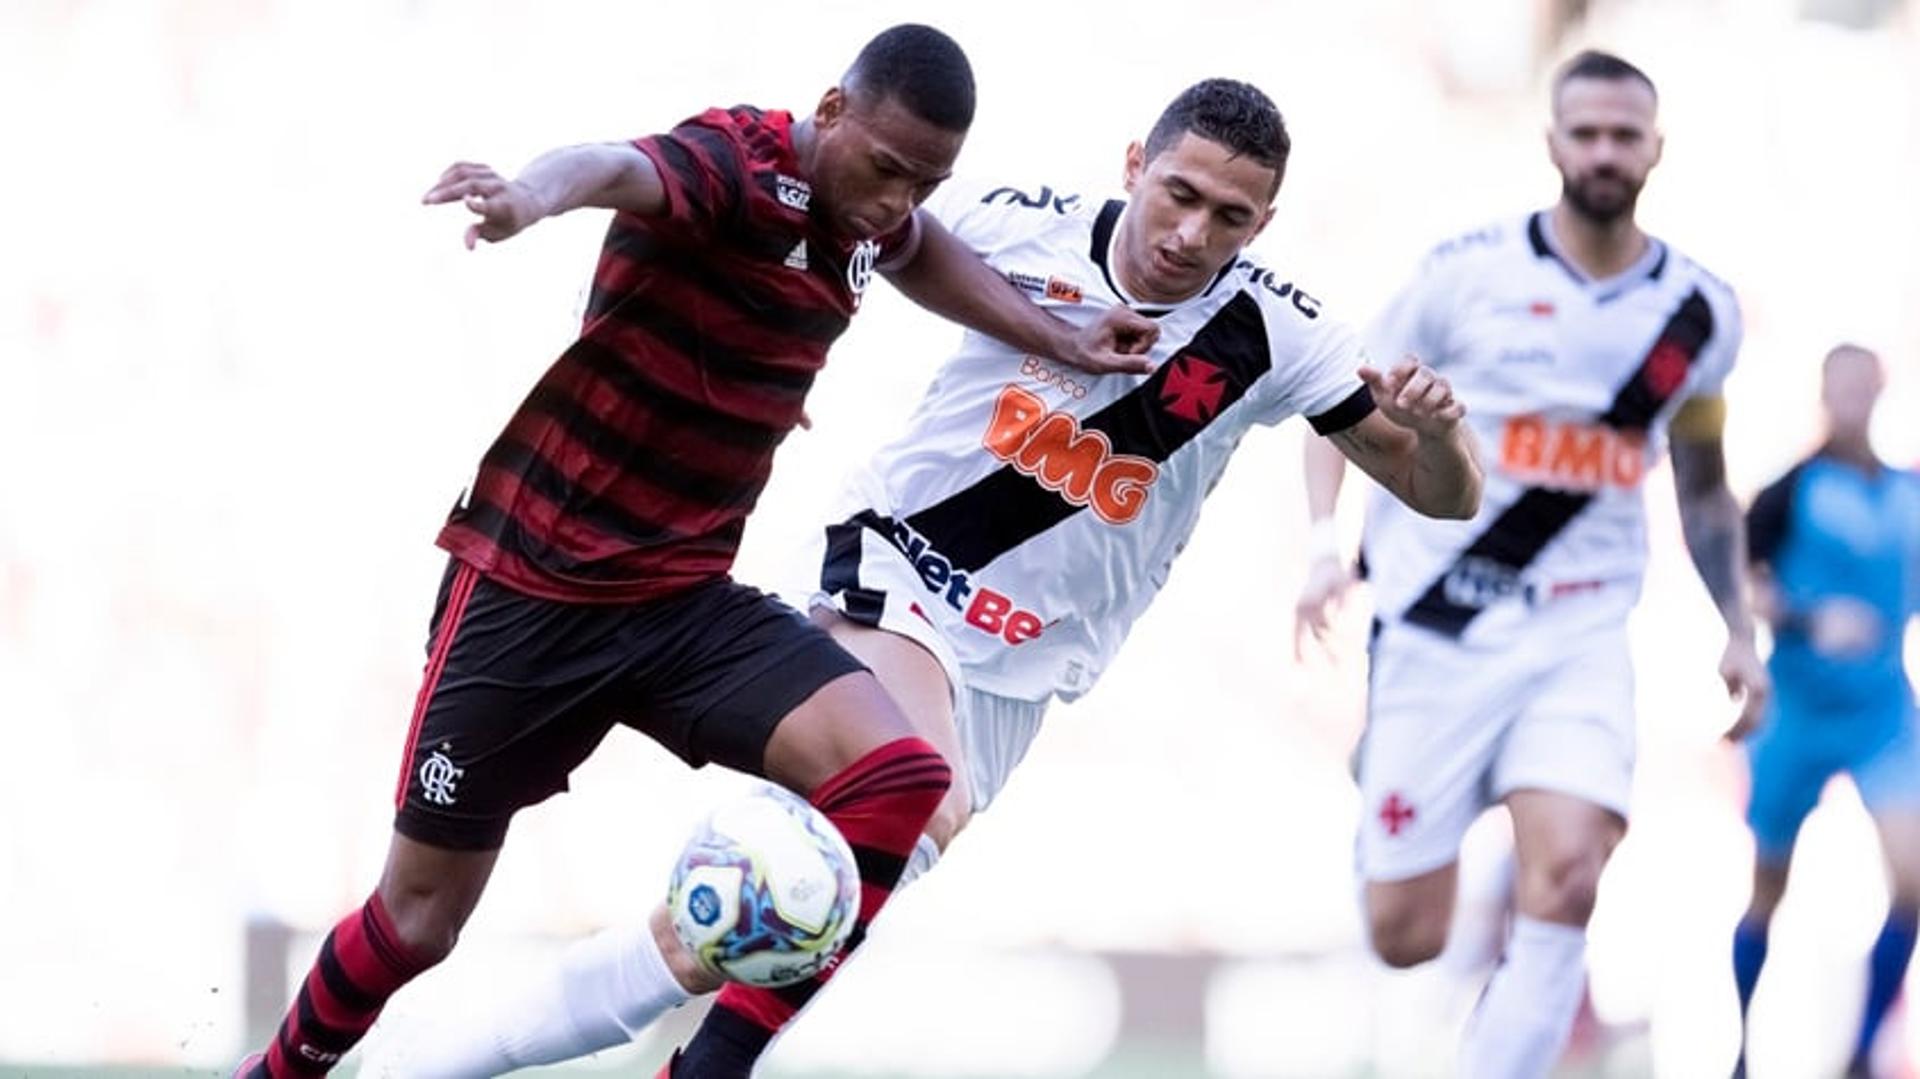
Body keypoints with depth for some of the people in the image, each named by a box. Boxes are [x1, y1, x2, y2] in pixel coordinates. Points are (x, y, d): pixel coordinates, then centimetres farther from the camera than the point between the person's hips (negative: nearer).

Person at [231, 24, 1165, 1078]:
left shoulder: (866, 216, 4)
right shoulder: (736, 164, -20)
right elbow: (623, 170, -45)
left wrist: (1054, 338, 23)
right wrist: (529, 196, -66)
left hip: (690, 603, 6)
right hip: (530, 591, -6)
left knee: (898, 777, -21)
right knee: (416, 922, 6)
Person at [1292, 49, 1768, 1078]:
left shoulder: (1699, 313, 5)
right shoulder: (1470, 274, -5)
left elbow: (1703, 484, 20)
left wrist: (1736, 628, 15)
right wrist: (1328, 547, -11)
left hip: (1582, 635, 2)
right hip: (1438, 627, -2)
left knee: (1566, 878, -22)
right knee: (1405, 937, 1)